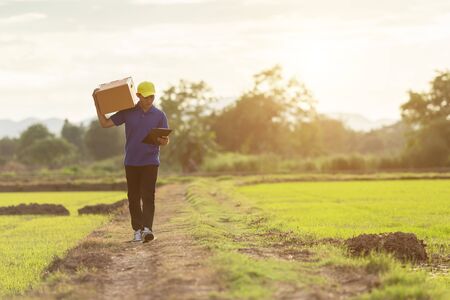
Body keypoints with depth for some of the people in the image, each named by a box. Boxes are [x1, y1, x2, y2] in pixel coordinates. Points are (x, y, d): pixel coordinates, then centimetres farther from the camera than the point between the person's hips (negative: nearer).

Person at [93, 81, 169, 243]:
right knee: (133, 197, 5)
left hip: (150, 162, -2)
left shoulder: (159, 115, 4)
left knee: (148, 196, -12)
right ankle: (137, 229, 13)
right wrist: (97, 104, -4)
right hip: (131, 162, 2)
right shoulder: (127, 113, 4)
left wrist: (164, 141, -20)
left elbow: (165, 140, 5)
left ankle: (147, 228, -20)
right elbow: (105, 123, 5)